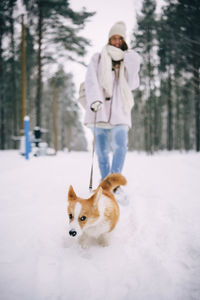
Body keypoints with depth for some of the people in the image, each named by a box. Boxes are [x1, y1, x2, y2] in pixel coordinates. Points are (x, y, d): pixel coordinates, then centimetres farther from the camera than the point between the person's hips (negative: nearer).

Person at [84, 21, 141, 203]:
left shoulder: (130, 60, 20)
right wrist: (94, 99, -17)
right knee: (102, 149, -1)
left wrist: (128, 61, -1)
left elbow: (133, 85, 6)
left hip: (119, 109, 0)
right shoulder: (98, 59, 16)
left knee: (120, 145, -20)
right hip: (100, 108, 0)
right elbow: (91, 80, 1)